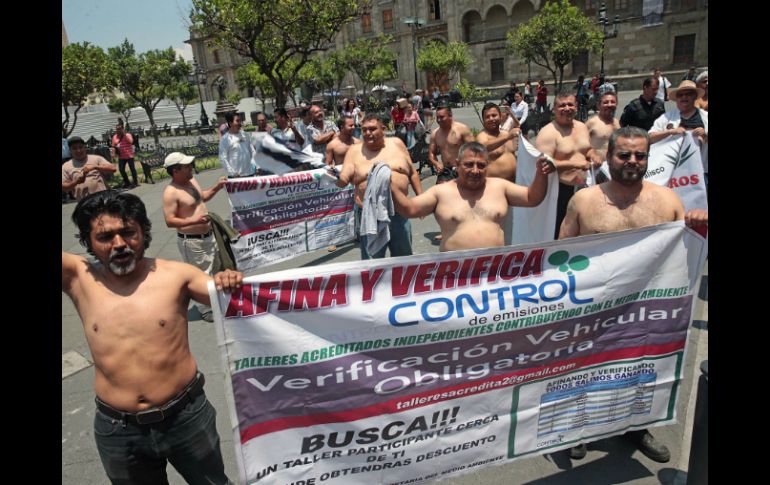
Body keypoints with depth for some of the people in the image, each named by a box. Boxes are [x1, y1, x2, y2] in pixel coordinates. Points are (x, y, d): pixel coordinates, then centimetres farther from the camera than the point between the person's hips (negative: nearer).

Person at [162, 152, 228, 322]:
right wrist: (194, 220, -32)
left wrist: (217, 187, 6)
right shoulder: (171, 192, -22)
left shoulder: (191, 180, 4)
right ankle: (206, 309, 19)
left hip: (208, 235, 9)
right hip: (191, 241, -9)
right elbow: (170, 221, -23)